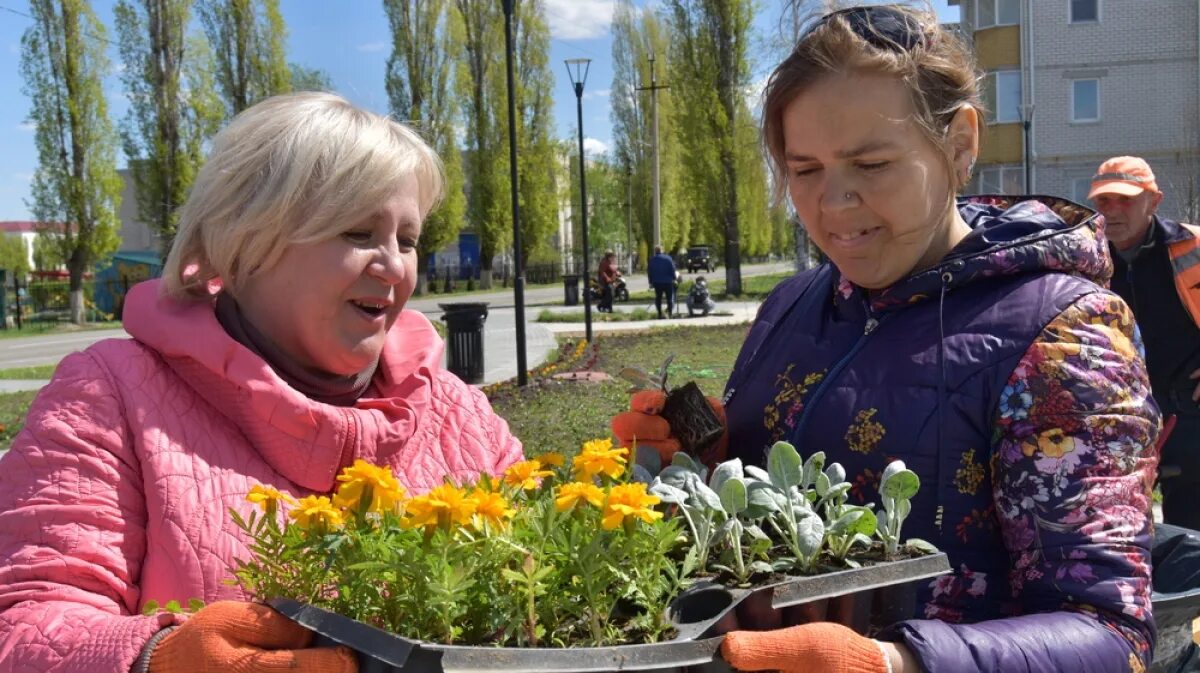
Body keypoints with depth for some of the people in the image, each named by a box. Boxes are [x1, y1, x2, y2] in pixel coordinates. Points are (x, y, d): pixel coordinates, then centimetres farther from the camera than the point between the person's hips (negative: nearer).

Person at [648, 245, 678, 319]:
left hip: (656, 282, 2)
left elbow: (649, 272, 7)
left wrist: (651, 282, 13)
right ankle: (670, 312, -3)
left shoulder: (651, 260, 5)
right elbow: (672, 269, -6)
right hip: (667, 282, -2)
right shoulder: (668, 258, -5)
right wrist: (674, 279, 1)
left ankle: (660, 314, 4)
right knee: (670, 298, 5)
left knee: (658, 298, 9)